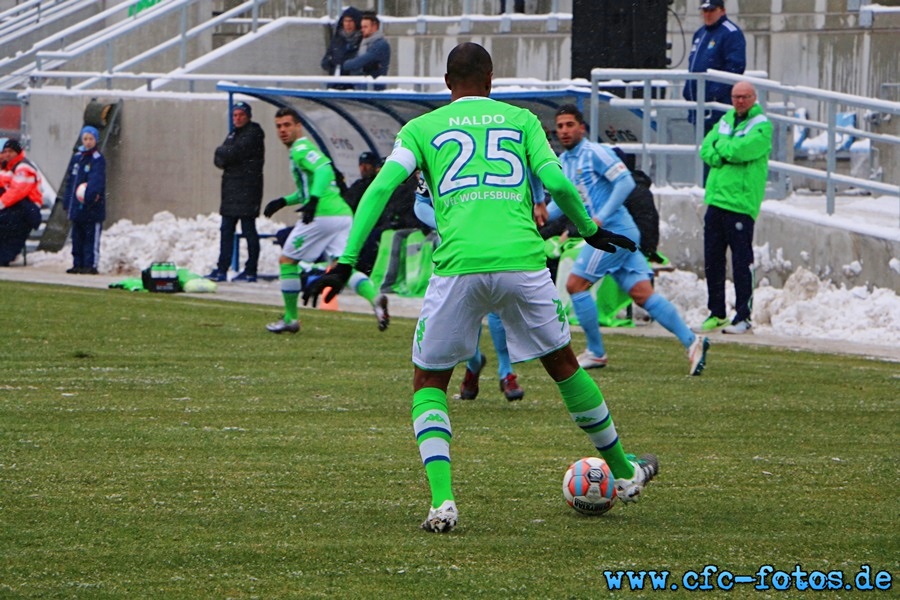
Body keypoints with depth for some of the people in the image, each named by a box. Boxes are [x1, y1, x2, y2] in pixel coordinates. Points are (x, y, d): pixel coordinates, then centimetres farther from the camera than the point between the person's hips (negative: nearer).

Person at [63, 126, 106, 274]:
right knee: (77, 237, 11)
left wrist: (89, 195, -34)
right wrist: (67, 201, 11)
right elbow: (70, 181, 16)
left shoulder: (98, 160, -6)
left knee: (92, 237, -4)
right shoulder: (77, 158, 13)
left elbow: (96, 180, -19)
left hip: (92, 208, -7)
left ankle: (91, 265, -2)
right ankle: (78, 264, 18)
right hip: (77, 206, 7)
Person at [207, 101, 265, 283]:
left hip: (247, 189, -9)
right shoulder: (233, 133, 18)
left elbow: (235, 153, -18)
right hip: (231, 189, 9)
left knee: (249, 230, -6)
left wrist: (222, 152, 0)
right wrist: (224, 157, -9)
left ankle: (250, 271, -3)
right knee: (226, 230, 8)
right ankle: (222, 270, 10)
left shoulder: (253, 133, -7)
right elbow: (219, 159, 12)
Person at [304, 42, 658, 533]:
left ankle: (442, 500, -7)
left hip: (457, 267, -1)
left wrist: (346, 262, -1)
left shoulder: (422, 128, 14)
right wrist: (591, 231, 22)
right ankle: (623, 473, 37)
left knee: (428, 382, 14)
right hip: (523, 262, 1)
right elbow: (557, 183, 4)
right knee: (563, 364, 24)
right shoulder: (521, 121, 17)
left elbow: (382, 186, 1)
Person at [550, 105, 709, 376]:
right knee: (642, 293, -1)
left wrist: (601, 218, -21)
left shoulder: (595, 153, -9)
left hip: (613, 231, -8)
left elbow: (625, 182, -16)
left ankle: (595, 353, 4)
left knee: (575, 284, -4)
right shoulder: (563, 161, 18)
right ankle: (691, 341, -6)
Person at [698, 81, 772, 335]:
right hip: (716, 199, 7)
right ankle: (716, 313, 19)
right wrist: (725, 154, -11)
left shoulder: (762, 126, -4)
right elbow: (706, 148, 7)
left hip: (741, 202, -7)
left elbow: (740, 150, -19)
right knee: (712, 260, 9)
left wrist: (720, 144, -2)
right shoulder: (726, 120, 17)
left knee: (741, 263, -6)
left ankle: (743, 316, -2)